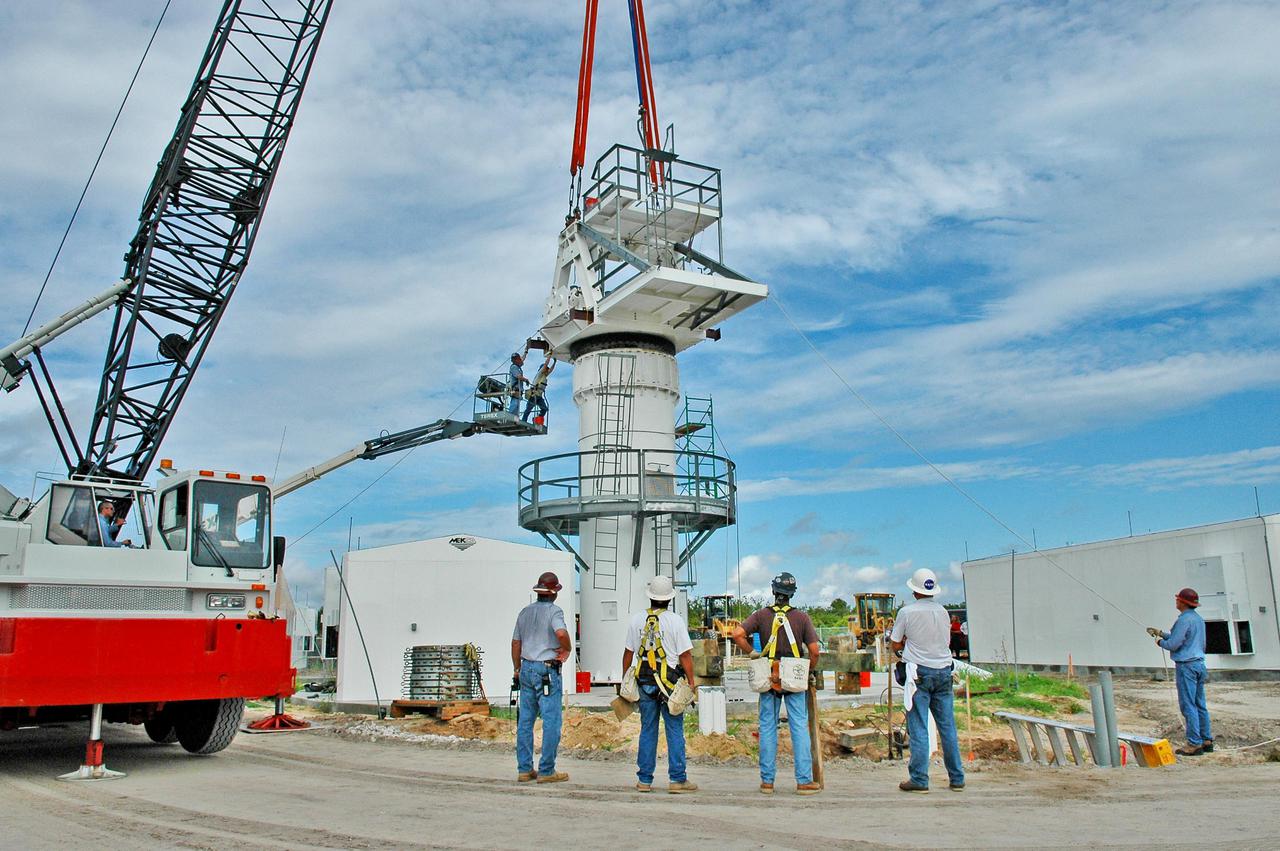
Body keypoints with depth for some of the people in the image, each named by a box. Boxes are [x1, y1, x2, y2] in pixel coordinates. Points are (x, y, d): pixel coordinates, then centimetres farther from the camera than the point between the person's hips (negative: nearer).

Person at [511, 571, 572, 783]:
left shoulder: (525, 612, 12)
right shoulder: (554, 611, -8)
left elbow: (515, 643, 15)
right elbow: (561, 633, -28)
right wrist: (566, 650, -9)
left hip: (526, 669, 7)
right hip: (547, 671, -7)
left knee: (525, 721, 10)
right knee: (551, 722, -1)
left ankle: (524, 769, 14)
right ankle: (546, 771, 1)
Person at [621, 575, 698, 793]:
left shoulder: (636, 620, 4)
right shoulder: (675, 621, -7)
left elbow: (629, 652, 8)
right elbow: (685, 655, -9)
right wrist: (691, 681, -1)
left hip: (644, 682, 4)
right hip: (670, 683, -3)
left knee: (647, 730, 10)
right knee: (675, 731, 4)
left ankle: (644, 780, 13)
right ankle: (677, 779, 5)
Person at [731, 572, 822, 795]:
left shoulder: (761, 615, -1)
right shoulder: (801, 617, -3)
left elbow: (738, 634, -13)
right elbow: (814, 651, -7)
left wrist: (752, 653, 1)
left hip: (768, 678, 1)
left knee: (767, 726, 8)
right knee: (799, 727, 4)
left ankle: (767, 781, 11)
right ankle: (804, 781, 4)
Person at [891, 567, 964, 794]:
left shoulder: (907, 612, -7)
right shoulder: (942, 611, 5)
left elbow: (896, 645, -1)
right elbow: (947, 641, 15)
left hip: (919, 673, -4)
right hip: (943, 671, 4)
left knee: (918, 728, -1)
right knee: (947, 726, 10)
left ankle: (919, 779, 1)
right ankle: (957, 778, 15)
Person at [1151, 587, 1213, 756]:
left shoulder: (1184, 620, -16)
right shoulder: (1198, 619, 13)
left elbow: (1174, 644, -17)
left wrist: (1160, 642, 2)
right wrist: (1161, 633, 24)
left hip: (1186, 666, -9)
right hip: (1199, 663, 9)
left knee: (1188, 705, -5)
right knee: (1200, 705, 13)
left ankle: (1194, 744, -4)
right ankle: (1207, 741, 17)